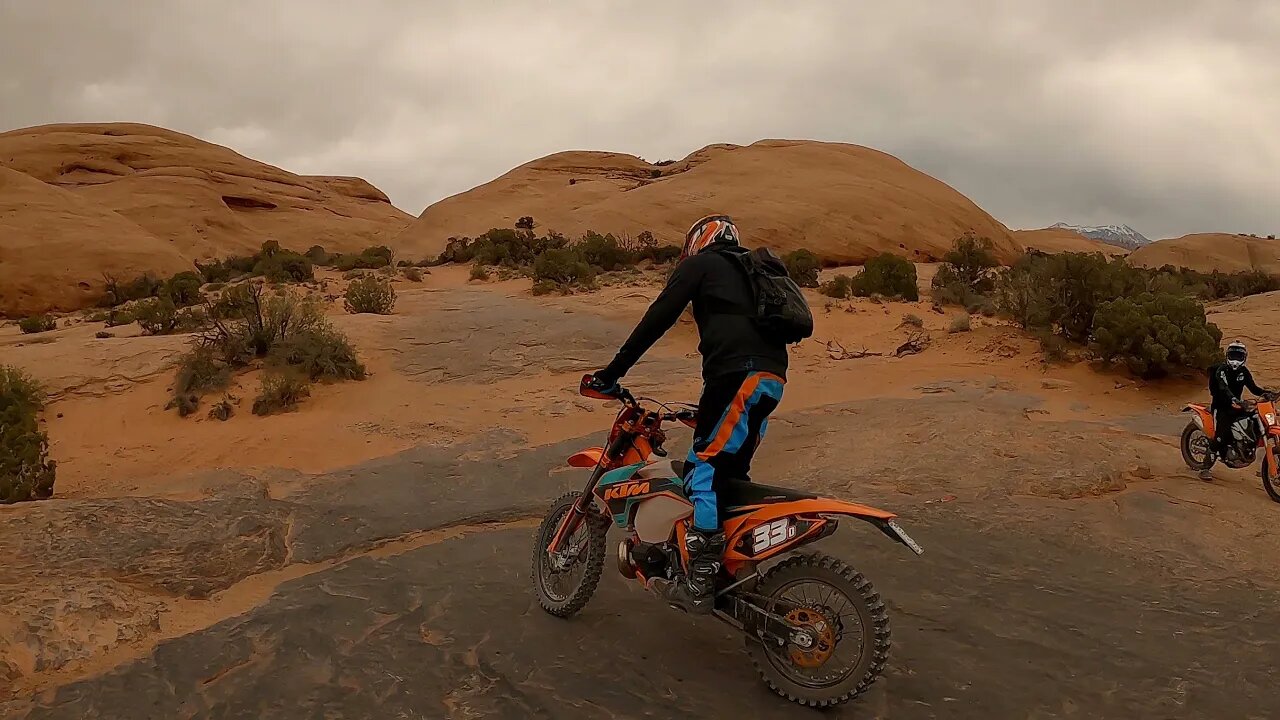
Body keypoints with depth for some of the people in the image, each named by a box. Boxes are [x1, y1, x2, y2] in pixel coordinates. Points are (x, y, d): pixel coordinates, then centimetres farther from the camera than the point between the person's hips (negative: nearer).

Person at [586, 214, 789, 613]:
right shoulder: (750, 273, 34)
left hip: (737, 374, -8)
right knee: (731, 473, 17)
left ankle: (699, 586, -13)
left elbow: (658, 318, 1)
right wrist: (709, 407, 41)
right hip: (772, 377, 8)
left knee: (703, 472, -9)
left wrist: (612, 372, 2)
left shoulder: (701, 264, 11)